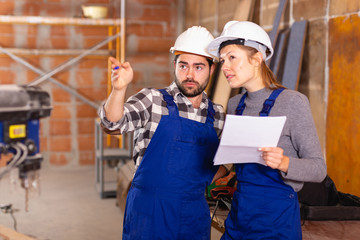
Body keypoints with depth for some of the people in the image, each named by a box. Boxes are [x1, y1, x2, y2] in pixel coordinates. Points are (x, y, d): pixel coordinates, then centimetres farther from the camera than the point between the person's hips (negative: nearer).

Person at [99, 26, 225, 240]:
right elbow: (115, 122, -20)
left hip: (195, 217, 3)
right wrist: (119, 88, -37)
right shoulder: (153, 100, -3)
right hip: (148, 213, -3)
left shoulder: (218, 116, 6)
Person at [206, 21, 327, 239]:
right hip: (239, 213, 6)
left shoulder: (292, 102, -12)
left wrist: (284, 163, -30)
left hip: (276, 216, -6)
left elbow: (319, 168, -13)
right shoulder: (235, 105, 6)